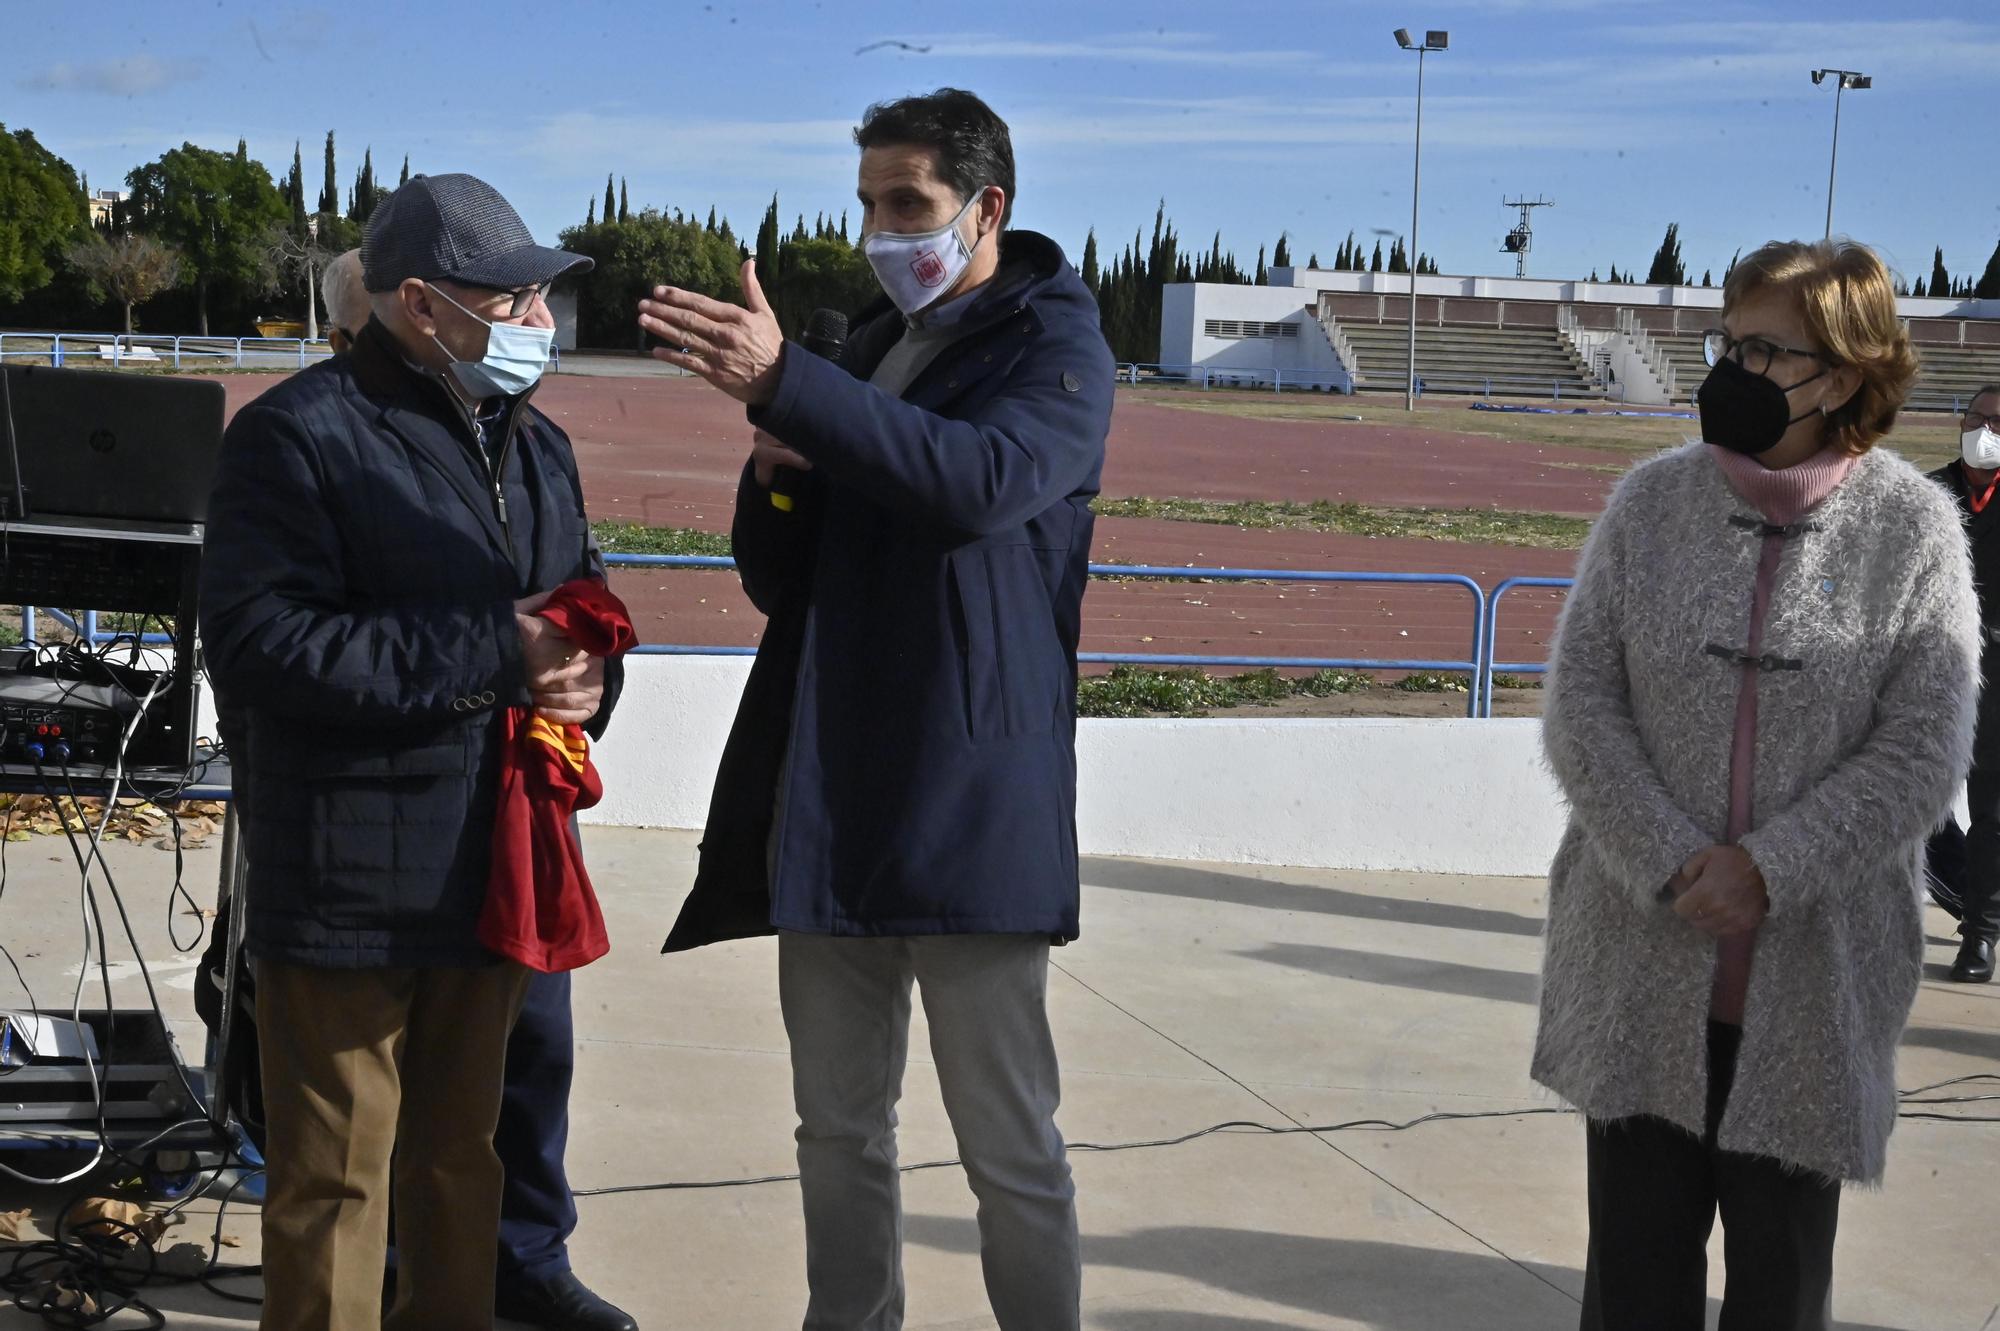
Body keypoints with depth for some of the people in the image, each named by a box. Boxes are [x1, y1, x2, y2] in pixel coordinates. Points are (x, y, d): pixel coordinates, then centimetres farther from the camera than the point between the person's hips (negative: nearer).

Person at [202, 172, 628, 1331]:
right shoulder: (301, 436, -11)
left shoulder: (537, 447, 14)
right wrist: (489, 653, -22)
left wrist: (587, 678, -4)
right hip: (351, 881, -7)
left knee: (464, 1158, 18)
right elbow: (258, 644, -21)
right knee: (336, 1179, 1)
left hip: (494, 872, 7)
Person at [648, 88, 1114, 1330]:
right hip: (828, 805, 7)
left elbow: (976, 481, -26)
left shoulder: (1059, 351, -3)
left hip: (972, 806, -7)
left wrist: (783, 382, -34)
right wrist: (776, 474, -3)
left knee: (1011, 1144, 0)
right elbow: (778, 581, 19)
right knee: (840, 1130, 13)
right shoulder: (868, 355, 18)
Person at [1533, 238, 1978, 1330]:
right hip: (1640, 963, 2)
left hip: (1816, 981, -1)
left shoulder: (1914, 530, -6)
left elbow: (1922, 753, -8)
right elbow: (1579, 707, -3)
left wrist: (1768, 870, -17)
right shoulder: (1652, 503, 0)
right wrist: (1672, 866, -15)